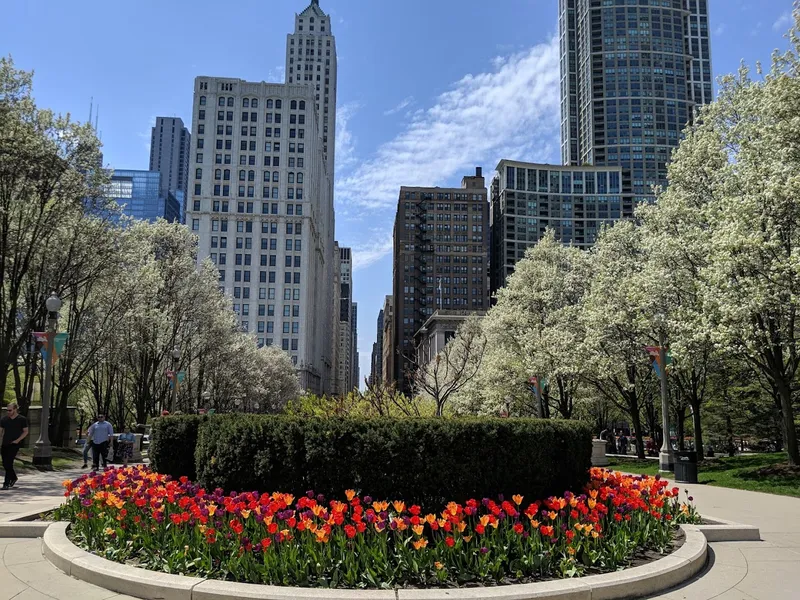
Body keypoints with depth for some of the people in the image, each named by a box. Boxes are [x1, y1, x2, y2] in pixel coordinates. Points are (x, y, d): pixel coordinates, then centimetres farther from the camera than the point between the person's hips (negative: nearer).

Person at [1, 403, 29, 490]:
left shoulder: (22, 419, -3)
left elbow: (25, 432, 2)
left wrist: (18, 440, -10)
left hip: (14, 444, -5)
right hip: (5, 444, 5)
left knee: (9, 463, -11)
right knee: (5, 464, 9)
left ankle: (6, 483, -6)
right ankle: (13, 478, 32)